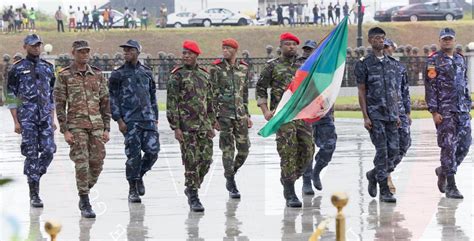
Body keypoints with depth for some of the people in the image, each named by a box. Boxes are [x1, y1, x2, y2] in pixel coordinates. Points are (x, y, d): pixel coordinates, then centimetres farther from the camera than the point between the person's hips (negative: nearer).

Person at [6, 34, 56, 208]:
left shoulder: (47, 68, 14)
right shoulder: (17, 69, 1)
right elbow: (11, 97, -1)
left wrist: (52, 120, 12)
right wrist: (16, 121, -8)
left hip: (45, 116, 4)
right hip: (27, 117, -4)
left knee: (49, 150, -8)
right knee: (31, 154, -5)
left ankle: (34, 177, 17)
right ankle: (34, 195, -1)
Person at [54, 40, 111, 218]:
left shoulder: (97, 75, 9)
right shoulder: (64, 76, -1)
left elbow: (105, 103, 11)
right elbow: (60, 105, -2)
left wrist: (107, 128, 5)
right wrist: (65, 131, -9)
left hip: (96, 125, 4)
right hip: (76, 125, -4)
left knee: (97, 163, 0)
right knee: (82, 163, -9)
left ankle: (84, 194, 22)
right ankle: (85, 205, -4)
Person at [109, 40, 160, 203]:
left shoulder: (146, 72, 14)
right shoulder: (118, 74, 2)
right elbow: (113, 99, 0)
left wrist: (155, 118, 16)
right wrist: (119, 120, -8)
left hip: (148, 119, 3)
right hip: (129, 121, -3)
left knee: (153, 150, -7)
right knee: (133, 154, -4)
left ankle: (139, 175, 21)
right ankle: (133, 190, 7)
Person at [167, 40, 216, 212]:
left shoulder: (204, 75, 13)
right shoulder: (177, 76, -3)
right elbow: (171, 104, -6)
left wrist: (212, 124, 15)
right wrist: (176, 127, -12)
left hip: (204, 126, 5)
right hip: (187, 126, -5)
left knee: (206, 159, 3)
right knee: (191, 162, -6)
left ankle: (192, 188, 24)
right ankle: (193, 197, 0)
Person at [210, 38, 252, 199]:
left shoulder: (243, 68, 9)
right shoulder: (216, 69, -4)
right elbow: (212, 94, -5)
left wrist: (247, 115, 14)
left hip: (240, 114, 4)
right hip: (224, 114, -4)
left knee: (244, 148, 2)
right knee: (228, 150, -3)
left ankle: (230, 174, 25)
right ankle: (232, 186, 4)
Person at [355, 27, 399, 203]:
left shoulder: (392, 63, 13)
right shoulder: (364, 64, -3)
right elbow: (362, 92, -5)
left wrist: (397, 114, 13)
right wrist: (365, 117, -11)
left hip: (391, 114, 5)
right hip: (375, 114, -5)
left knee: (393, 150, 1)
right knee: (382, 151, -8)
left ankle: (373, 175, 26)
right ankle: (384, 190, -2)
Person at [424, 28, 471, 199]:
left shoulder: (460, 60, 16)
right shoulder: (434, 61, -4)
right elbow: (430, 88, -8)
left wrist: (468, 106, 17)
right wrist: (434, 111, -13)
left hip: (462, 111, 6)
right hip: (444, 111, -6)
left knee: (464, 145, 3)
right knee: (449, 146, -7)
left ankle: (443, 170, 27)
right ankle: (451, 187, -3)